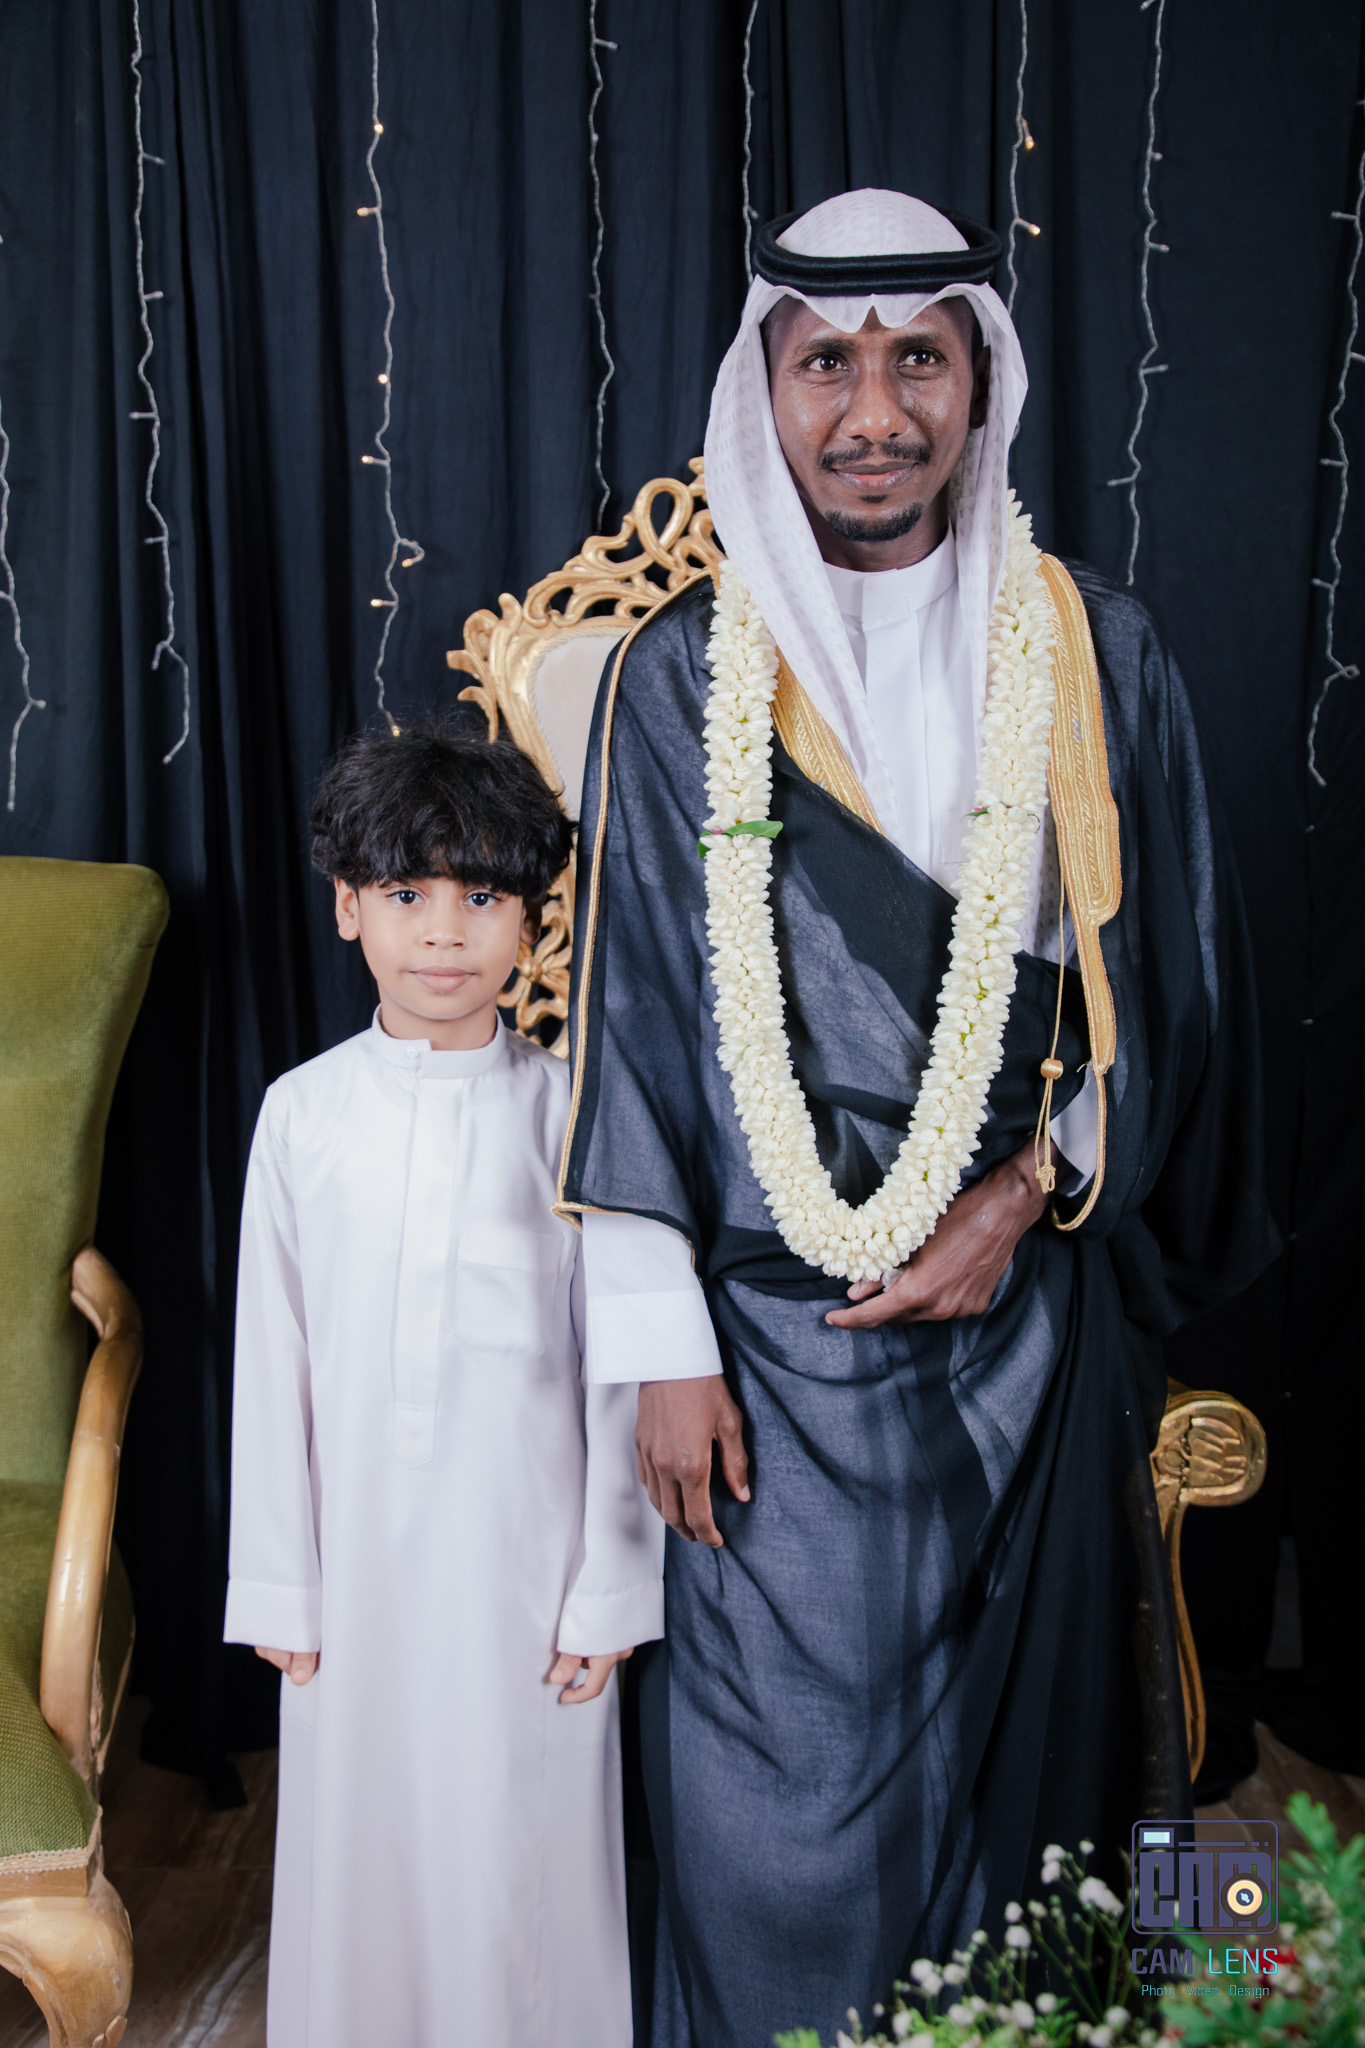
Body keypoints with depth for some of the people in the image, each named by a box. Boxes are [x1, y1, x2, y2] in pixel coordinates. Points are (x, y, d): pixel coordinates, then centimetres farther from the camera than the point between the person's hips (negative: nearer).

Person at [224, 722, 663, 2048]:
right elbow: (273, 1361, 2)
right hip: (360, 1563, 2)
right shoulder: (303, 1112, -2)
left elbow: (617, 1366, -3)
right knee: (361, 1841, 14)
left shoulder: (571, 1113, -7)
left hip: (526, 1560, -1)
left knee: (523, 1847, 9)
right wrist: (278, 1586, 3)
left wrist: (609, 1591, -3)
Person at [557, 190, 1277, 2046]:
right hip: (775, 1331, -1)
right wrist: (660, 1347, -4)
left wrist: (1029, 1188, -7)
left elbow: (1167, 982, 6)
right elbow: (631, 1011, -2)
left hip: (1032, 1317, 2)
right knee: (782, 1799, 7)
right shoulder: (679, 673, -1)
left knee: (1018, 1738, 14)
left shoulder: (1098, 655, 2)